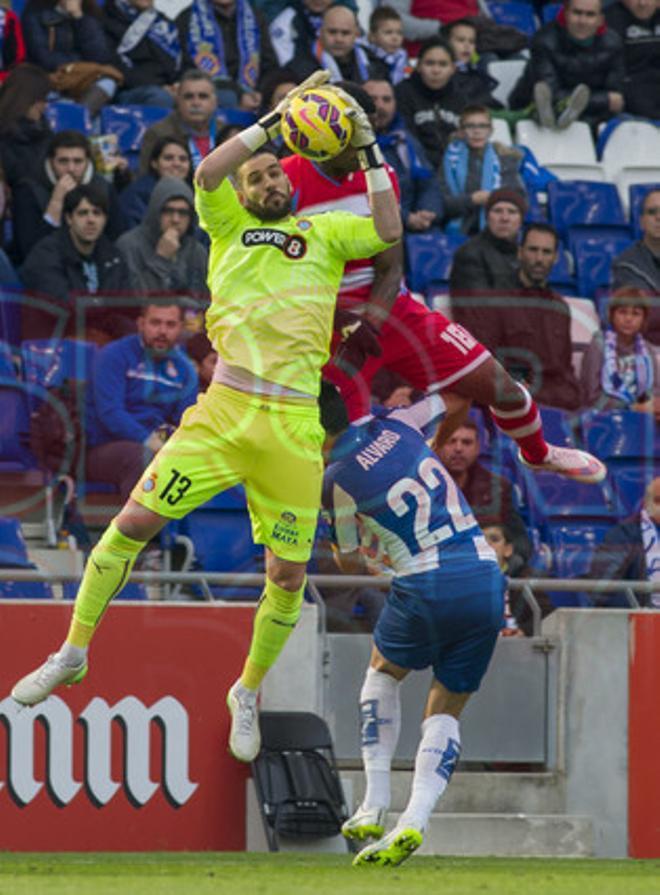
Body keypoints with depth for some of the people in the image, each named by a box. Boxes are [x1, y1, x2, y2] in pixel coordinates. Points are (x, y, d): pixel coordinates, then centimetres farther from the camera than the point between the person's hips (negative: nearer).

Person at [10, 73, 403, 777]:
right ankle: (73, 653, 7)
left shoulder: (323, 232, 17)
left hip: (295, 426, 1)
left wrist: (369, 155, -1)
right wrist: (274, 121, -5)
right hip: (224, 410, -1)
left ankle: (248, 691, 23)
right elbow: (208, 172, -5)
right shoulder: (229, 227, 14)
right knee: (134, 522, -7)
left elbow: (387, 230, 2)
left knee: (288, 576, 1)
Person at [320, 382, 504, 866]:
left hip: (425, 586, -4)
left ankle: (375, 805, 18)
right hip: (484, 575, 4)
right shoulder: (396, 425, 8)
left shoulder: (333, 484, -2)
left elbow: (349, 559, 14)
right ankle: (415, 820, -6)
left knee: (383, 671, 27)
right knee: (446, 710, 14)